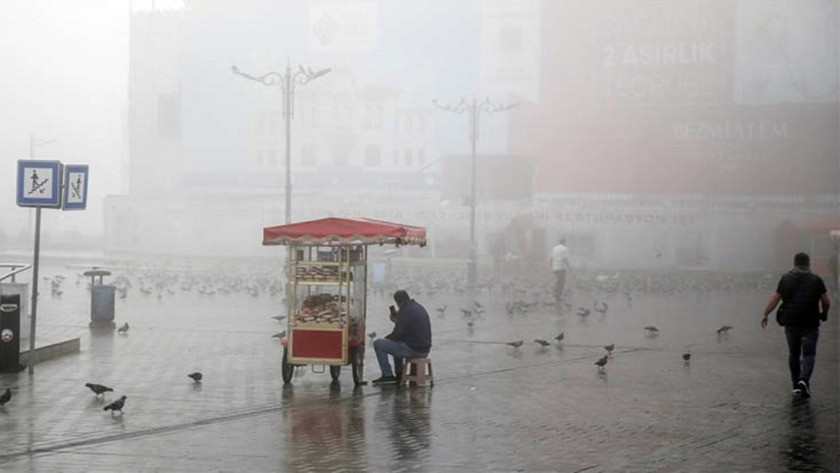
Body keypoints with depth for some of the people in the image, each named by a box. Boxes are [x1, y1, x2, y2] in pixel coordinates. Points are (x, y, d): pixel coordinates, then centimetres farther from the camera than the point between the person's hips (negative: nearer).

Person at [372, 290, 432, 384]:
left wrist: (386, 338, 3)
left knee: (378, 344, -1)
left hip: (413, 349, -10)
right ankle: (399, 374, 33)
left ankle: (387, 375, 2)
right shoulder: (420, 308, 15)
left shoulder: (404, 311, -15)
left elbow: (398, 333, -17)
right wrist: (397, 321, 21)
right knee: (397, 343, 37)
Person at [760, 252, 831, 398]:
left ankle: (796, 384, 18)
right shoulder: (816, 280, 0)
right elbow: (826, 302, 1)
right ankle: (804, 380, -23)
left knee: (793, 353, 14)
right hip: (810, 325, -2)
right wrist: (824, 314, 21)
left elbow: (774, 299, 2)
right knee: (808, 354, -1)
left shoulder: (786, 279, 3)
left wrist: (765, 314, 10)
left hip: (791, 324, 2)